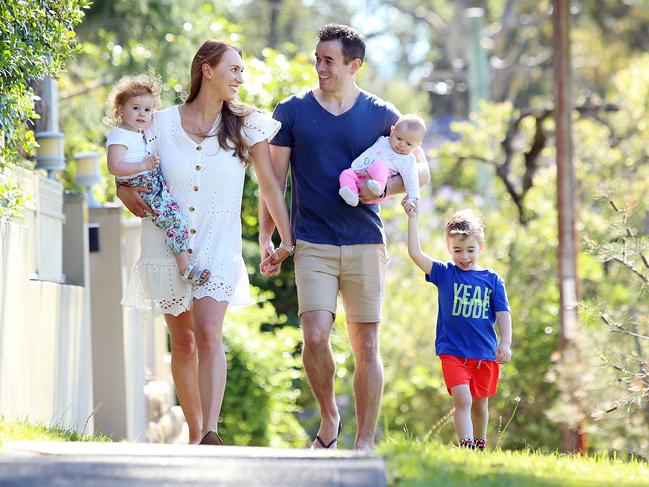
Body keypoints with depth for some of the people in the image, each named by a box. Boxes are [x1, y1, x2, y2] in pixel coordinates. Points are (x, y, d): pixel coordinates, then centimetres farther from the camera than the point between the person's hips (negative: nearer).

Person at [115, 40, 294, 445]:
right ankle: (195, 432, 17)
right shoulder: (163, 123, 1)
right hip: (167, 244, 2)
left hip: (218, 246, -2)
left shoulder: (246, 125, 1)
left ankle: (211, 433, -29)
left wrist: (286, 240, 2)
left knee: (208, 333, -20)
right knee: (183, 342, 7)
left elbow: (270, 184, 5)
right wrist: (128, 193, -11)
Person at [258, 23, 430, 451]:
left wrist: (385, 187, -10)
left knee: (366, 346, 0)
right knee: (315, 336, -16)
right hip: (312, 244, -1)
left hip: (365, 244, 1)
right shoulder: (292, 112, 5)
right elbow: (274, 180, 8)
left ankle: (366, 442, 8)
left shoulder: (381, 115, 5)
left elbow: (421, 170, 10)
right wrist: (266, 239, 0)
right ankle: (329, 417, 9)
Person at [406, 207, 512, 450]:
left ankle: (479, 446, 32)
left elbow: (503, 314, 2)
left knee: (479, 404, 15)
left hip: (484, 354, 2)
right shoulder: (444, 274, 2)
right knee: (462, 400, -18)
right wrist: (413, 218, -10)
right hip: (453, 352, -2)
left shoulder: (492, 280, 4)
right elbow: (415, 253, -7)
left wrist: (505, 342, -11)